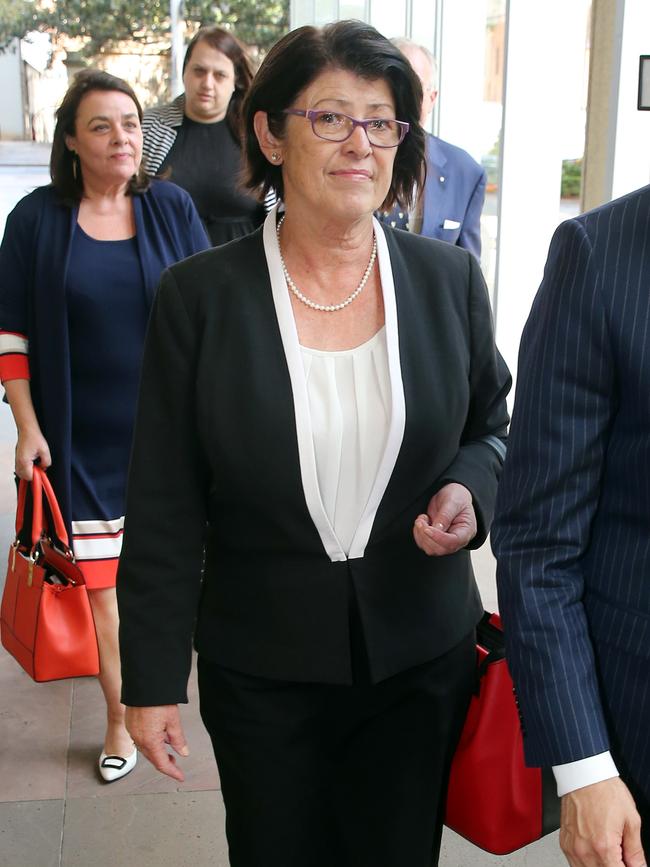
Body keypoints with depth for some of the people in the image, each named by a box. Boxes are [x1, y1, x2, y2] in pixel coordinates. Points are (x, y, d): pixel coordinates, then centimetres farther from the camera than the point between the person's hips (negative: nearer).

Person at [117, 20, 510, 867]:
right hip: (261, 668, -1)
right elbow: (164, 506, -5)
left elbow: (492, 428, 11)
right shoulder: (199, 295, -8)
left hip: (423, 659, 2)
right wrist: (152, 679, -4)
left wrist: (471, 489, -13)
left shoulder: (449, 278, -3)